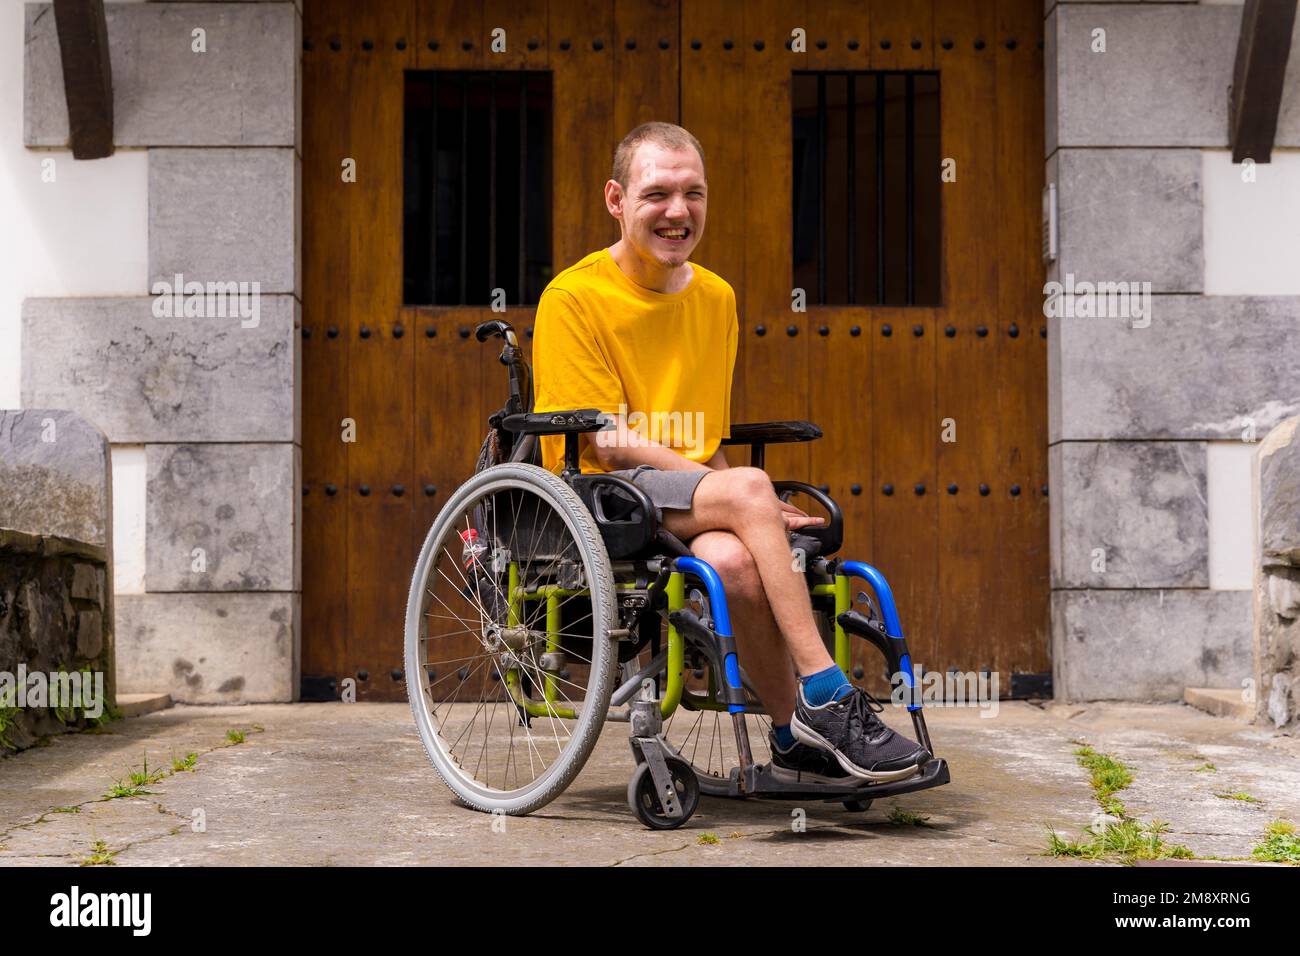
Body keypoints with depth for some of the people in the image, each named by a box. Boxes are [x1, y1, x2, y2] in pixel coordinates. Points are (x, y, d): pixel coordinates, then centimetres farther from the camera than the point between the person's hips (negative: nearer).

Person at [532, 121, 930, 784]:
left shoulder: (716, 298, 15)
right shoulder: (573, 297, -4)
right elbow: (606, 440, -11)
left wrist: (743, 502, -2)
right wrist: (744, 498, -17)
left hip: (696, 492, 4)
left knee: (734, 560, -33)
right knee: (748, 487, -32)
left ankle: (797, 740, -19)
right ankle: (824, 697, -28)